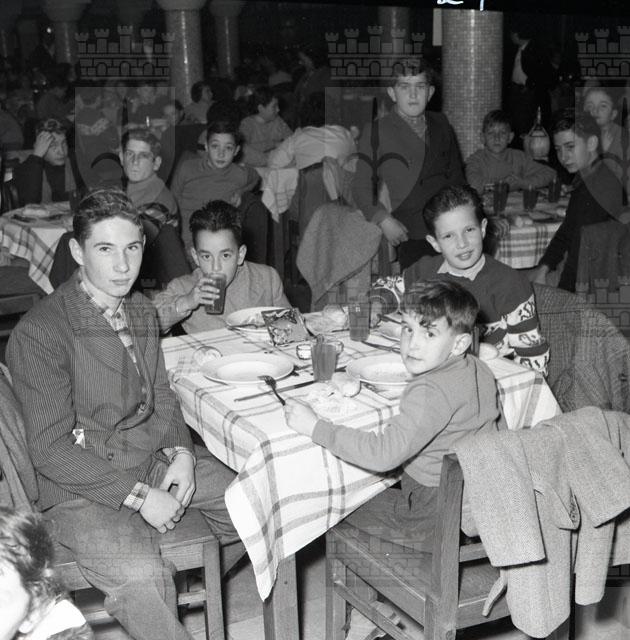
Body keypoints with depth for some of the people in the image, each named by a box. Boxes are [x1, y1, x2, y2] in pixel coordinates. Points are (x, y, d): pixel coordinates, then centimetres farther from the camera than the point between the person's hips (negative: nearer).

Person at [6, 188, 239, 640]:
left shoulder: (142, 311, 7)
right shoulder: (39, 333, -19)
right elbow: (50, 448, -19)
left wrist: (181, 452, -4)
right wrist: (138, 496, -21)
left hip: (155, 460, 8)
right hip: (80, 487, -8)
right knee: (141, 577, -32)